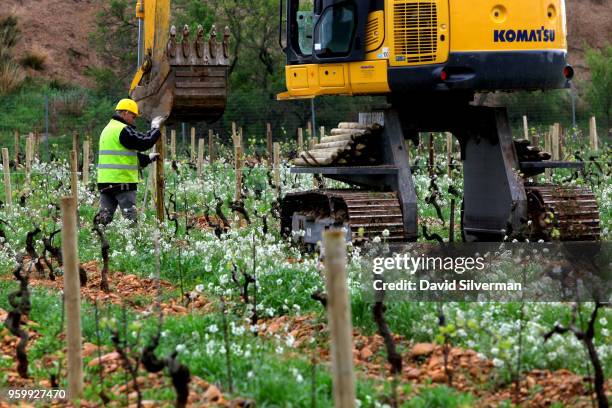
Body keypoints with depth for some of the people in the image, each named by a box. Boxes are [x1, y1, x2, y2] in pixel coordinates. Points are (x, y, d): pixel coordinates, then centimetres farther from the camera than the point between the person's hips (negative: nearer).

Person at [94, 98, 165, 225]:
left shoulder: (108, 129, 21)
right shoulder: (123, 130, -13)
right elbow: (144, 142, -16)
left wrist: (147, 158, 27)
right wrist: (155, 128, 0)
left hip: (104, 181, 9)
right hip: (122, 181, -9)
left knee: (104, 216, 6)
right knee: (130, 216, -3)